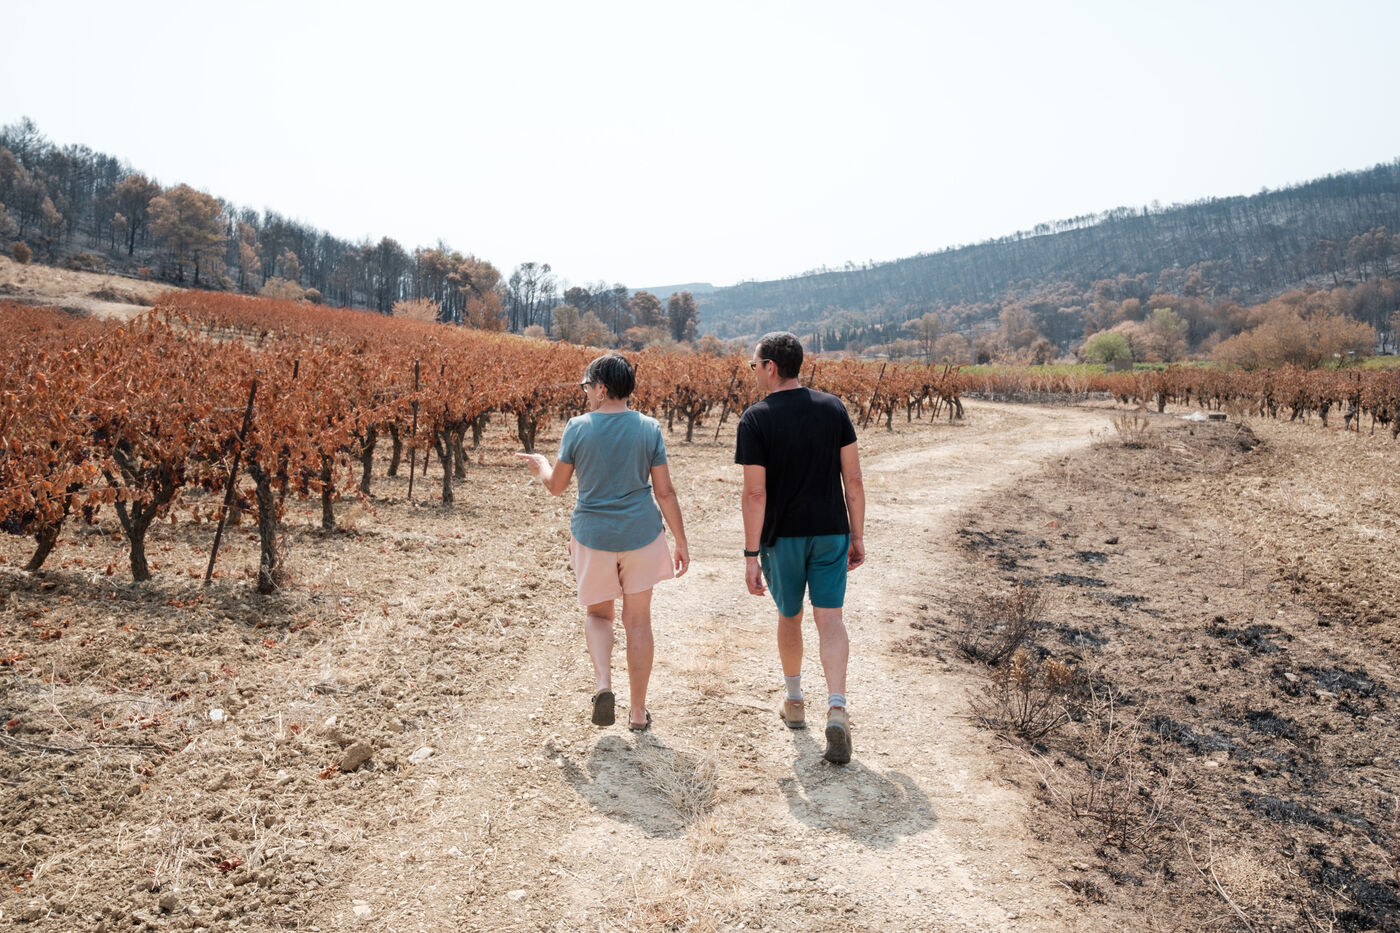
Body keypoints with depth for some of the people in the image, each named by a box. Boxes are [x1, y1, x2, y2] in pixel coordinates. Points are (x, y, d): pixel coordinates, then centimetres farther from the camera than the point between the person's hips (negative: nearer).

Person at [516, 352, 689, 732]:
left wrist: (540, 466, 25)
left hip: (593, 536, 0)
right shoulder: (649, 428, -5)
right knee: (637, 620, 12)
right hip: (641, 534, 1)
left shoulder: (577, 427, -7)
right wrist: (681, 541, 4)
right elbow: (665, 492, -5)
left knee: (598, 612, 20)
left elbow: (556, 486, 3)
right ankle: (637, 711, 20)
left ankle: (602, 683, -4)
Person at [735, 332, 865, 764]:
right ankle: (836, 708, -13)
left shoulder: (755, 420, -11)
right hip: (830, 532, 2)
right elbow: (853, 480, 0)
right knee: (830, 619, 3)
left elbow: (755, 493, -14)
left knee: (789, 617, 17)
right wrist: (857, 536, 8)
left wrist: (751, 555, -9)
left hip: (782, 537, -2)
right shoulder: (833, 407, 0)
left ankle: (795, 702, 33)